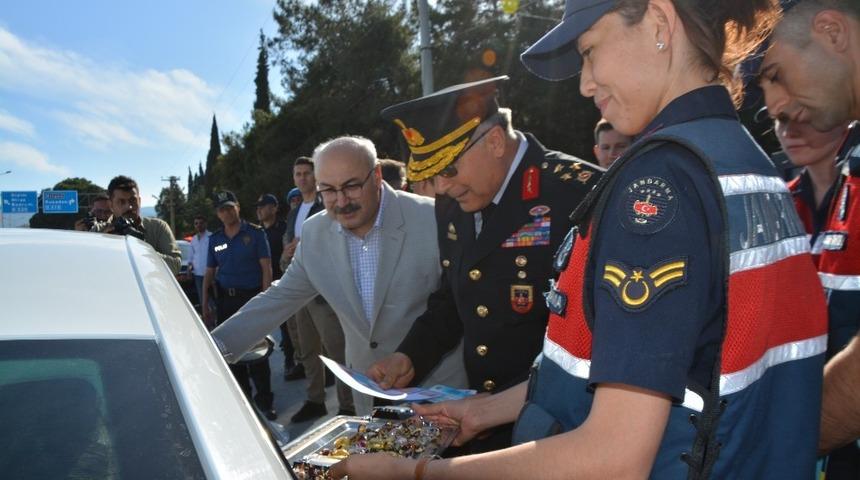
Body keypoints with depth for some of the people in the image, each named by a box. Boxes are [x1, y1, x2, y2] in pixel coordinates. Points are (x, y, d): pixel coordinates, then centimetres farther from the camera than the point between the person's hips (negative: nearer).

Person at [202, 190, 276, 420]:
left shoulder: (255, 233, -1)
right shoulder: (215, 239, 11)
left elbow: (266, 268, -4)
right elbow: (209, 273, 15)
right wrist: (205, 304, 9)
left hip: (251, 297, -4)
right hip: (225, 300, 5)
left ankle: (264, 401, 5)